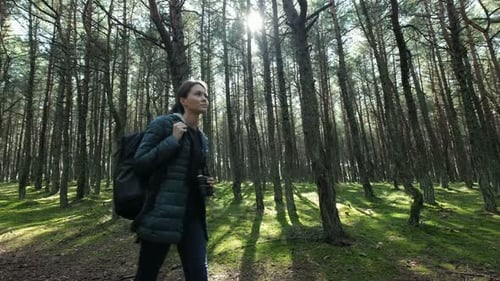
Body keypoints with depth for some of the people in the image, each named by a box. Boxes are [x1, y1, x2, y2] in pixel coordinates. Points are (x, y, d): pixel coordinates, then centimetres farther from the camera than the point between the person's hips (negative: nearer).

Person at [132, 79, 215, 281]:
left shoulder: (201, 138, 13)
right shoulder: (163, 123, -6)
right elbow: (140, 163, -11)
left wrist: (207, 185, 4)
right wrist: (173, 140, -17)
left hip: (192, 215, 6)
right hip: (162, 213, -5)